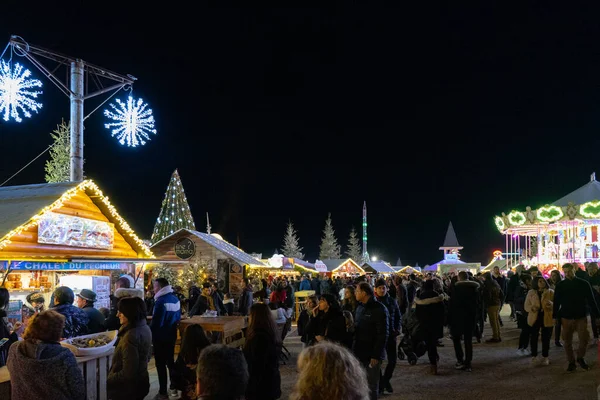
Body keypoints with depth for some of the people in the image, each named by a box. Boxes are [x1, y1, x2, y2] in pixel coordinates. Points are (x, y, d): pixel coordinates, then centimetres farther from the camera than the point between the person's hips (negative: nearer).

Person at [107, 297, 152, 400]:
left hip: (129, 388, -9)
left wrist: (108, 380, -14)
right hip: (141, 382, 9)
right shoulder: (145, 328, 1)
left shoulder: (130, 336, -28)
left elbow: (128, 373, -27)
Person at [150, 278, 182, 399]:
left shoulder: (161, 301, -21)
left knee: (161, 364, 0)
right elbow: (178, 317, 14)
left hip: (160, 337, -8)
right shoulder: (175, 299, 5)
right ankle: (174, 386, 29)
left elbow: (156, 322, -22)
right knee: (170, 360, 19)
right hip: (171, 335, 8)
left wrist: (150, 334, -11)